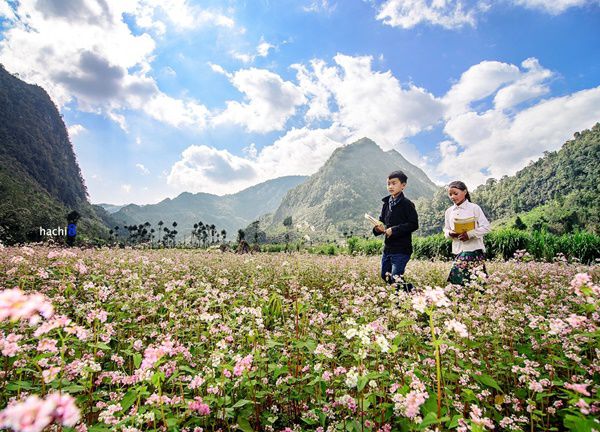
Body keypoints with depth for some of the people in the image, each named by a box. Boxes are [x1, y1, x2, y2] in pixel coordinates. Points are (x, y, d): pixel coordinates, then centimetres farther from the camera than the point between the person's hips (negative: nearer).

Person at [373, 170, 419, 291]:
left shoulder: (406, 204, -10)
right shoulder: (386, 203, 10)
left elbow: (414, 224, -16)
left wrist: (394, 230, -19)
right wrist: (378, 228, -4)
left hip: (401, 249, -8)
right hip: (387, 248, 8)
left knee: (396, 278, -11)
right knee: (385, 276, 15)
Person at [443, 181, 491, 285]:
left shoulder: (474, 208, -3)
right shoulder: (449, 211, 11)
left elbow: (486, 227, -6)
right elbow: (446, 230, 17)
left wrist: (470, 234, -18)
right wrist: (450, 233, -6)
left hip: (474, 250, -5)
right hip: (458, 251, 5)